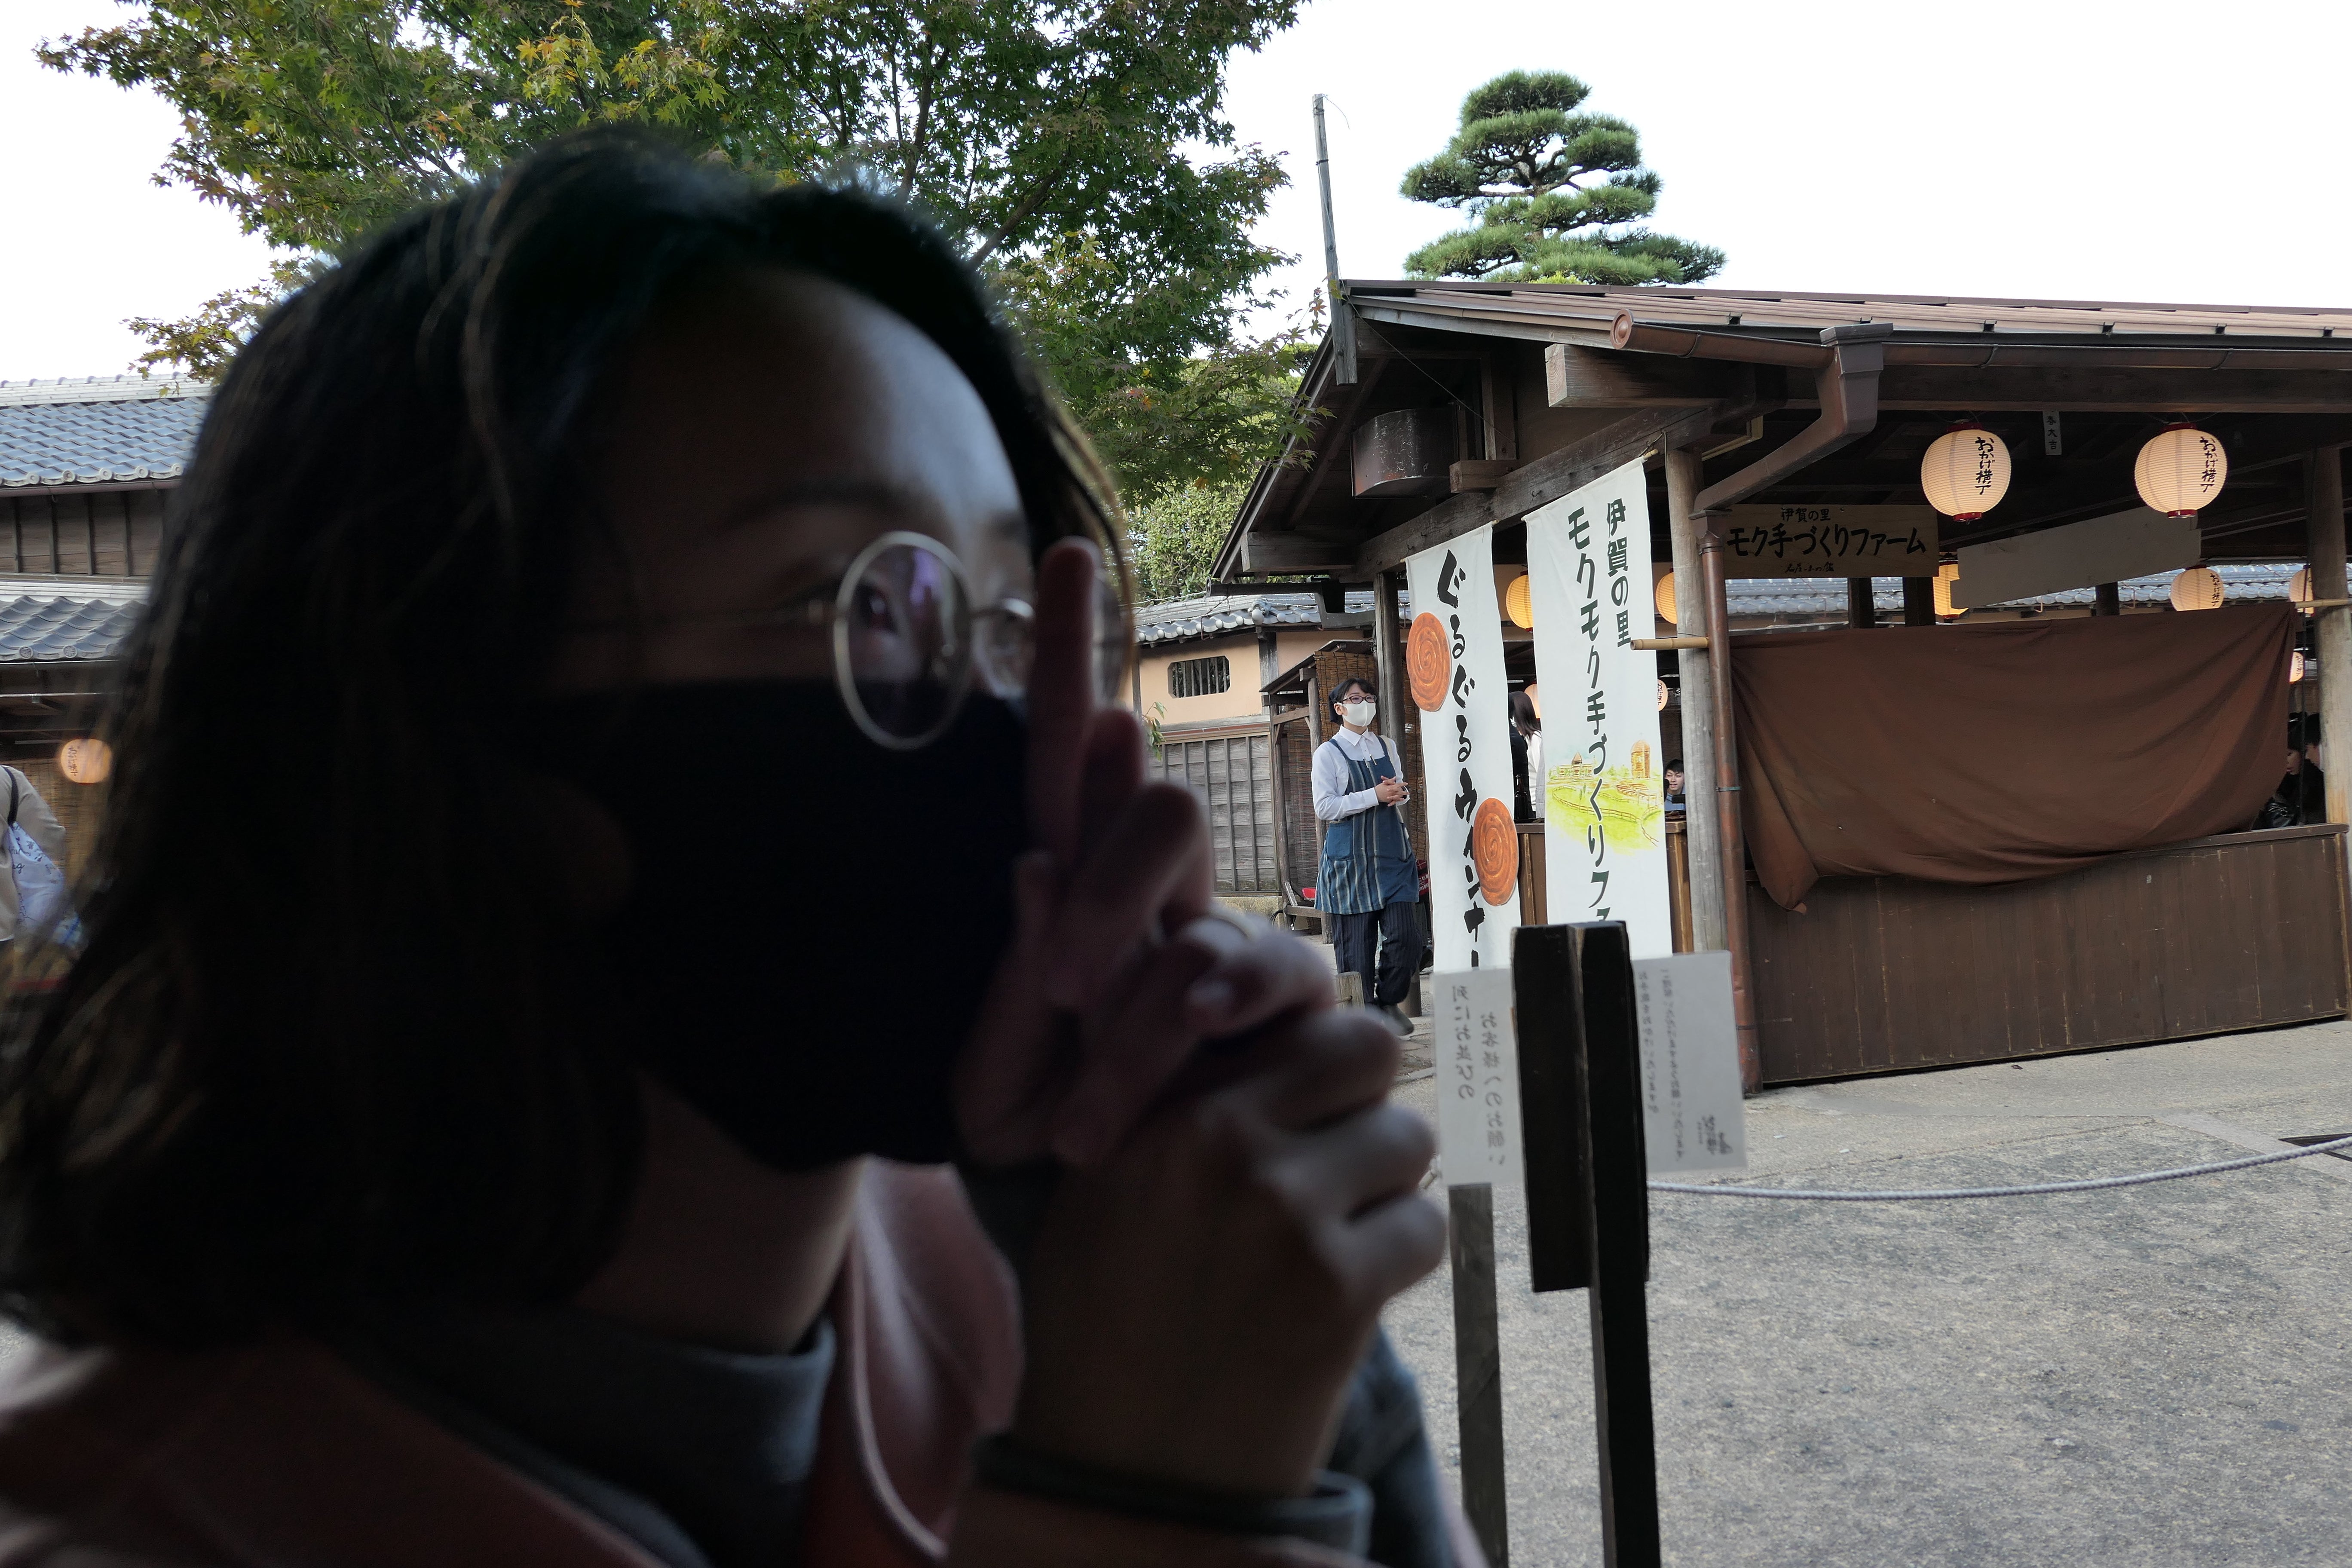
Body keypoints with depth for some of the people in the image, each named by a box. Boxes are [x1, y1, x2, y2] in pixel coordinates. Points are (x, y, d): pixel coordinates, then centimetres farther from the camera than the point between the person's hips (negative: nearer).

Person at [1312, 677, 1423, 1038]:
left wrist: (1397, 794, 0)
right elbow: (1324, 808, -11)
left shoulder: (1388, 747, 14)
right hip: (1350, 861, -4)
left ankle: (1388, 1001, 19)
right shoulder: (1329, 753, -2)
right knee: (1356, 944, -1)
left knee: (1406, 937, -4)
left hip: (1393, 856, 4)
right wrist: (1374, 796, -16)